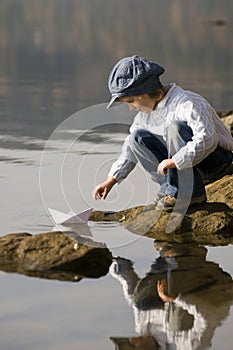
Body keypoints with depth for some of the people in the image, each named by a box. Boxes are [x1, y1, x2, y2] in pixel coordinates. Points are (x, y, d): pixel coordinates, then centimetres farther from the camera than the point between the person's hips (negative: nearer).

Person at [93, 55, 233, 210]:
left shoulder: (187, 104, -24)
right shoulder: (146, 113, 3)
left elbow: (207, 140, -37)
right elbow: (130, 150, 14)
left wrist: (172, 161, -32)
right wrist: (111, 180, 7)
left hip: (216, 160, -8)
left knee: (175, 127, -32)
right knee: (136, 139, -4)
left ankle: (192, 192, -25)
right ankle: (174, 189, -7)